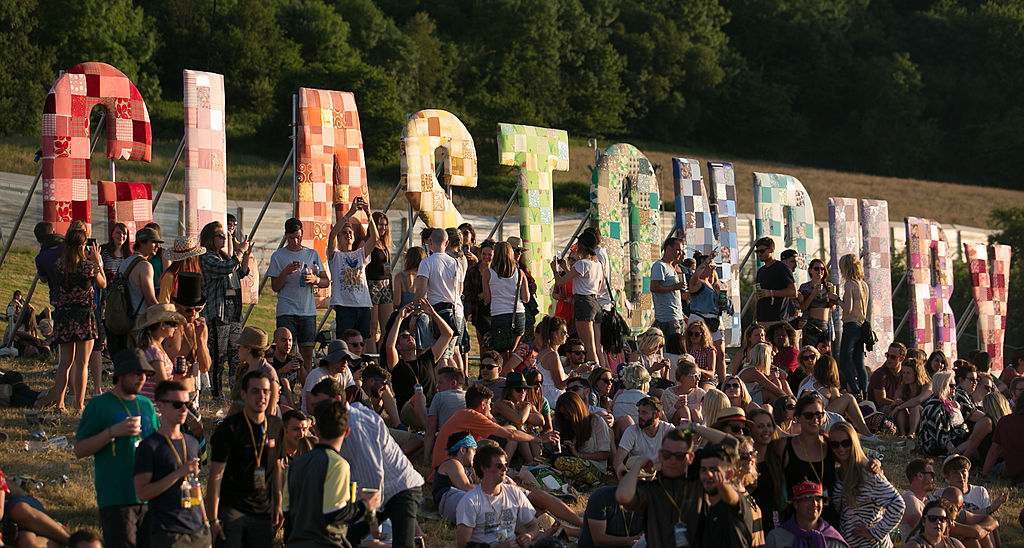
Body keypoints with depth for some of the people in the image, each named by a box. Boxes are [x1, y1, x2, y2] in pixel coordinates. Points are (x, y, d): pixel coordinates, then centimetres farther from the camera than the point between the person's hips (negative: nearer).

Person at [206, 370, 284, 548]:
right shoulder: (229, 428, -9)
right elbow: (215, 476, -10)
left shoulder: (276, 426, 7)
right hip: (230, 508, -5)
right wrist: (213, 519, -15)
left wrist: (277, 505, 16)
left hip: (262, 512, 5)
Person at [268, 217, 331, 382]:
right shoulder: (278, 256, 4)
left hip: (308, 311, 3)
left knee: (307, 354, 3)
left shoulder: (312, 254, 12)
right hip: (286, 311, -3)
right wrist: (286, 272, -16)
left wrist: (315, 279, -11)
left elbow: (326, 282, 11)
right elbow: (275, 287, 2)